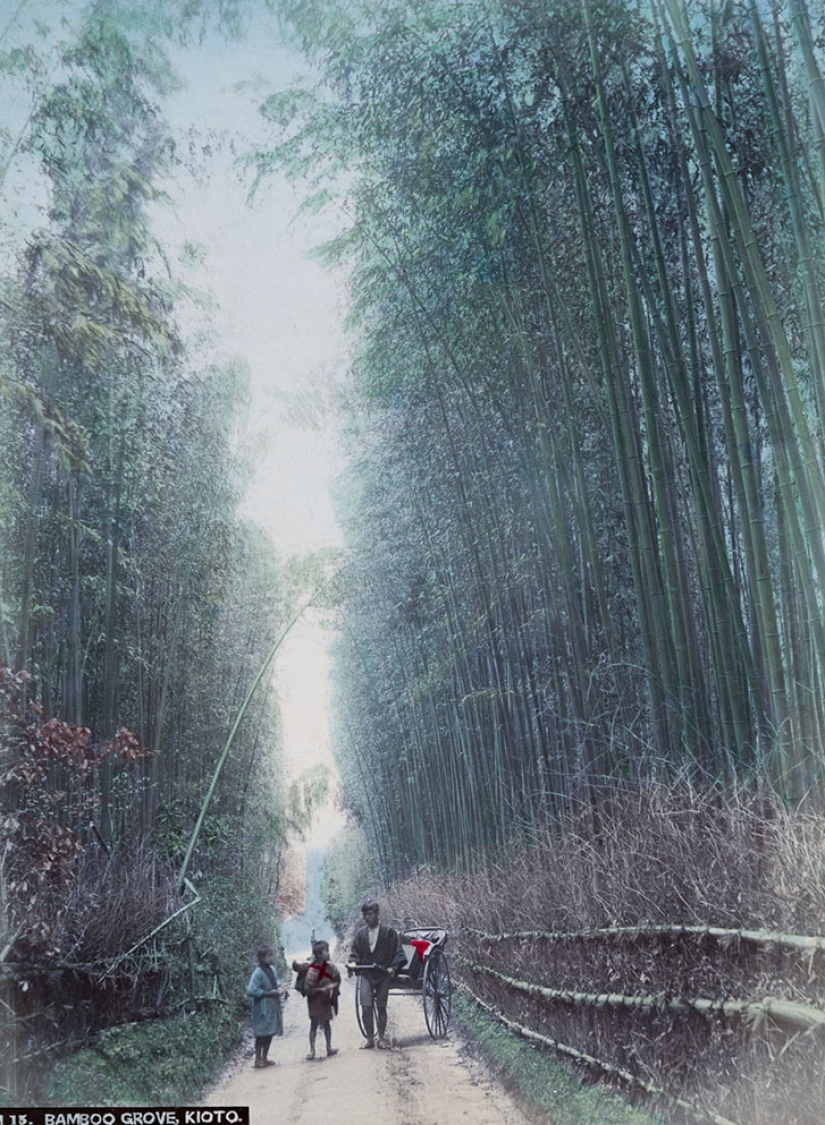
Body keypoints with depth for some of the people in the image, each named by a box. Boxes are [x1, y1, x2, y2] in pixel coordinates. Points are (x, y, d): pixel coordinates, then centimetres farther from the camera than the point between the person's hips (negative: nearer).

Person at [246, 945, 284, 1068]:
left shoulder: (271, 969, 6)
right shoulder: (258, 972, -19)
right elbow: (252, 990, -25)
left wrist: (277, 990, 1)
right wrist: (268, 993, -20)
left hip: (272, 1006, 8)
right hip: (262, 1007, -8)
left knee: (270, 1032, 13)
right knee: (262, 1033, 0)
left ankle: (264, 1058, 25)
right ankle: (258, 1059, 12)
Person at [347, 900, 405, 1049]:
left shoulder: (388, 931, -5)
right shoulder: (360, 933, 4)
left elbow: (398, 952, -5)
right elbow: (355, 953, 7)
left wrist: (394, 967, -19)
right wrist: (353, 963, -14)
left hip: (383, 974, -2)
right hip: (366, 974, 2)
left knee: (381, 1008, 5)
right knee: (366, 1008, -5)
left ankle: (381, 1038, 19)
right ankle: (370, 1039, 8)